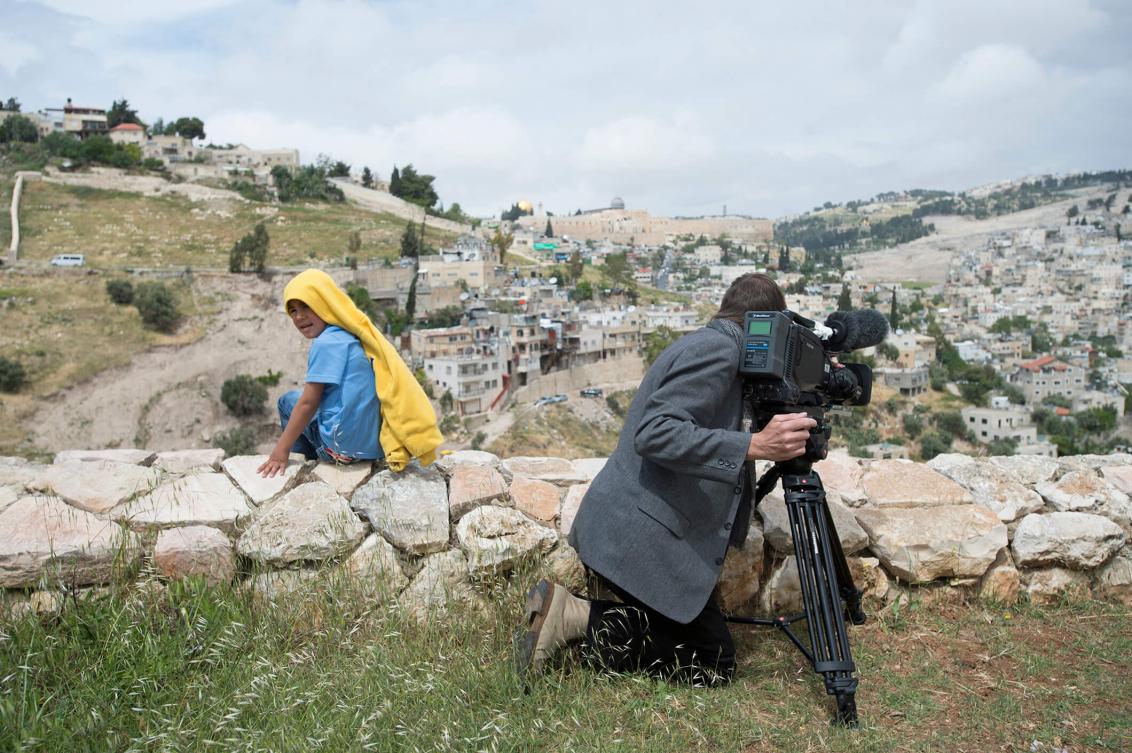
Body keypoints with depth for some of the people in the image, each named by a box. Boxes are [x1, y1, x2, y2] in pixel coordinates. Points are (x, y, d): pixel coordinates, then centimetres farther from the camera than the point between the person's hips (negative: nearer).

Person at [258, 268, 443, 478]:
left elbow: (308, 402, -13)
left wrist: (281, 449, -7)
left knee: (288, 401, 15)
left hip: (344, 446, -8)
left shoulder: (326, 343, -13)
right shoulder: (351, 334, 10)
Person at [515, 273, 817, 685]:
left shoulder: (704, 343, 17)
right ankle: (577, 621, -7)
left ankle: (564, 608, 9)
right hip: (639, 539, -10)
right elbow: (655, 434, -25)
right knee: (714, 662, -1)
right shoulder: (717, 348, -13)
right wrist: (755, 445, -29)